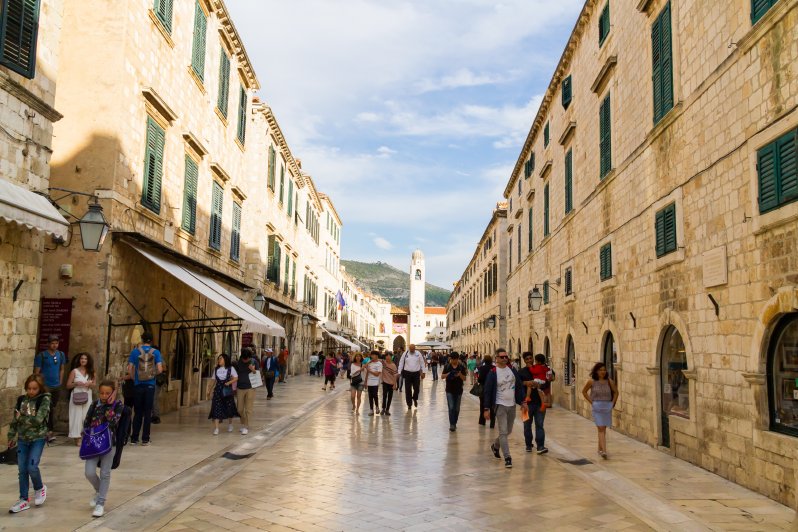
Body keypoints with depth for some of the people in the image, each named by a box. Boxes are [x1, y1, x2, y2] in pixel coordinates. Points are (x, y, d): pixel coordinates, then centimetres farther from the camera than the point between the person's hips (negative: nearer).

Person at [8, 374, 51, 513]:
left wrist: (21, 417, -12)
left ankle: (39, 488, 18)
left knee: (32, 467, -12)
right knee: (22, 470, 6)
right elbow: (14, 419, 13)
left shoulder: (44, 400, -10)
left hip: (38, 438, -5)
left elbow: (38, 419, -20)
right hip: (22, 439, 5)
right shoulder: (21, 399, 4)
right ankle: (24, 500, 16)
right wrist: (11, 436, 14)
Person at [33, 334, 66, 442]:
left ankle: (49, 430, 20)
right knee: (46, 409, -9)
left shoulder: (61, 355, 6)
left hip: (57, 387, 5)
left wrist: (60, 383, 11)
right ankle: (49, 431, -7)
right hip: (45, 386, -5)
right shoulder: (41, 356, -8)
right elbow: (36, 372, -6)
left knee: (52, 409, 11)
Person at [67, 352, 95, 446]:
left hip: (87, 396, 3)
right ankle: (76, 437, -3)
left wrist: (90, 384, -7)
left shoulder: (90, 372, 11)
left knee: (87, 416, 0)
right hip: (77, 396, -3)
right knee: (77, 416, -6)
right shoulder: (74, 371, 1)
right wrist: (76, 383, -16)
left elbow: (93, 384, 14)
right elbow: (68, 386, 1)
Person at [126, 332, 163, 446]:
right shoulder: (156, 352, -1)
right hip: (150, 385, -1)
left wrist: (134, 379, 15)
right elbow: (159, 369, -7)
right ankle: (145, 439, 7)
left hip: (138, 385, 1)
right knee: (147, 412, 5)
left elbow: (130, 370, -3)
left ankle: (134, 438, 12)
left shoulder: (135, 352, 0)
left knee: (137, 412, 9)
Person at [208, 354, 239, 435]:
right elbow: (213, 380, 14)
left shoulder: (230, 368, 0)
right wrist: (209, 390, 8)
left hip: (227, 391, -2)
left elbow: (236, 378, -4)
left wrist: (229, 382, -19)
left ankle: (230, 424, 32)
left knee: (229, 407, 6)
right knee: (216, 408, -7)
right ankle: (216, 428, -6)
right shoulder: (216, 369, 10)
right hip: (218, 390, 2)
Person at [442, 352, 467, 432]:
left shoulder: (461, 367, -2)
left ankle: (454, 423, 23)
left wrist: (460, 375, -22)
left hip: (458, 390, 1)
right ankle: (452, 425, -10)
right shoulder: (447, 366, -1)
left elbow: (464, 379, -2)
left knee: (457, 408, 9)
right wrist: (448, 374, -18)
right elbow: (442, 376, 1)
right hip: (449, 390, -1)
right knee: (451, 407, -10)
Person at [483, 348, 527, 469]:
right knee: (503, 432, -8)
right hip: (500, 405, -5)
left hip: (512, 405, 5)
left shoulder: (512, 370, 3)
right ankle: (507, 458, -4)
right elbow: (488, 391, -9)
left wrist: (523, 402, 5)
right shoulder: (493, 373, -10)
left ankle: (495, 446, 40)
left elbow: (520, 386, 9)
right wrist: (486, 409, -13)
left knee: (508, 431, 16)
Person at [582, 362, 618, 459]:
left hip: (607, 407, 3)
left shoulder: (609, 381, 0)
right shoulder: (591, 381, -4)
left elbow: (616, 392, 13)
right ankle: (604, 451, -17)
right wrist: (591, 402, 1)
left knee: (603, 429, 12)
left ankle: (600, 449, 28)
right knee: (601, 429, -10)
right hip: (597, 407, -3)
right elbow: (584, 391, 8)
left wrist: (613, 403, 5)